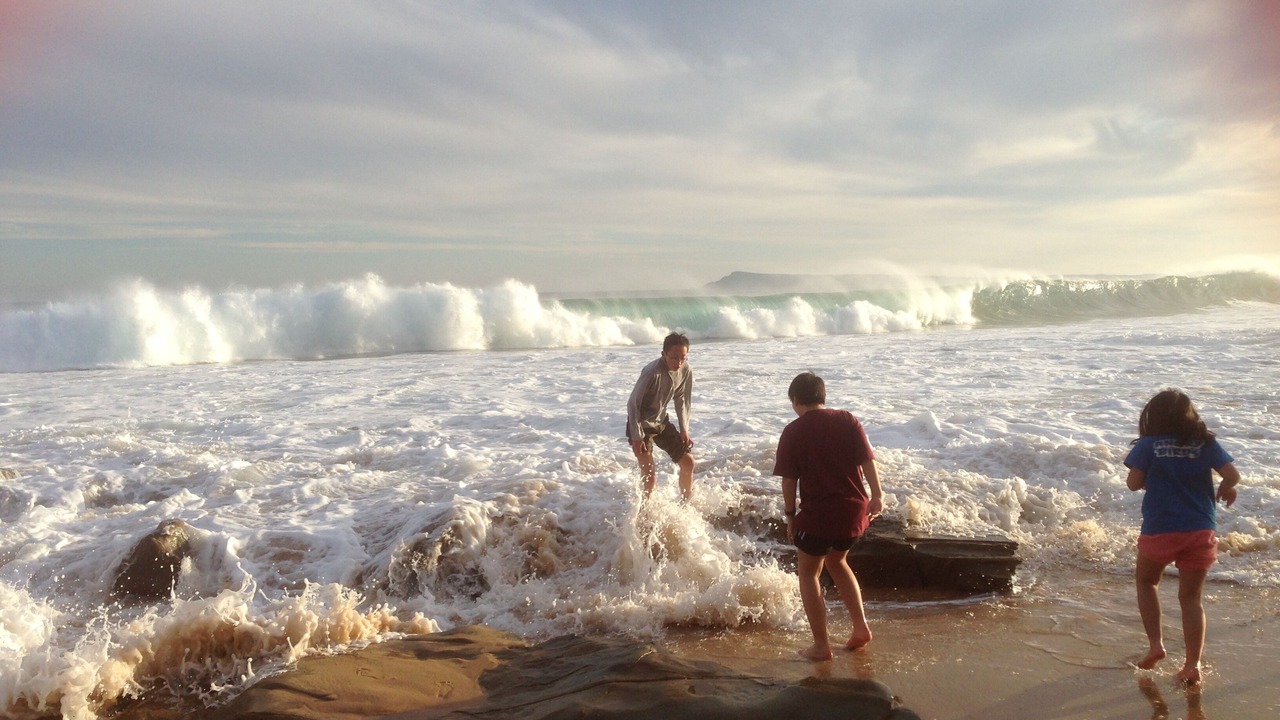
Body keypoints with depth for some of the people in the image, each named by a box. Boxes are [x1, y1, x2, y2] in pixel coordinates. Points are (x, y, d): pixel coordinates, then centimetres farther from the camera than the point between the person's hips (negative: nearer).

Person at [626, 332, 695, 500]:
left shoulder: (686, 371, -12)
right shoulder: (652, 373, -31)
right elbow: (633, 404, -22)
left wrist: (684, 429, 1)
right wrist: (636, 437, -22)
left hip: (661, 422, 6)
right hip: (641, 425, -6)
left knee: (688, 461, 6)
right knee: (649, 473, -15)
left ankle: (686, 503, 27)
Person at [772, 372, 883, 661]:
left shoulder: (793, 431, -7)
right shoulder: (848, 420, 2)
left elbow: (789, 479, -7)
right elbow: (867, 460, -3)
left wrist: (790, 515, 3)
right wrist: (876, 496, 2)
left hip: (818, 514, -5)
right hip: (854, 510, 5)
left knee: (808, 573, 14)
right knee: (837, 562, 28)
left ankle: (821, 645, 12)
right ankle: (861, 627, 23)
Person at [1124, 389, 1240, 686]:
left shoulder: (1148, 445, -6)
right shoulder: (1206, 443, 1)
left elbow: (1134, 483, -6)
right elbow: (1233, 475, -4)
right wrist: (1226, 489, 17)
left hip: (1159, 530, -2)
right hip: (1200, 531, 2)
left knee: (1146, 582, 23)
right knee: (1191, 597, 9)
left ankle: (1155, 644, 14)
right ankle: (1193, 664, 8)